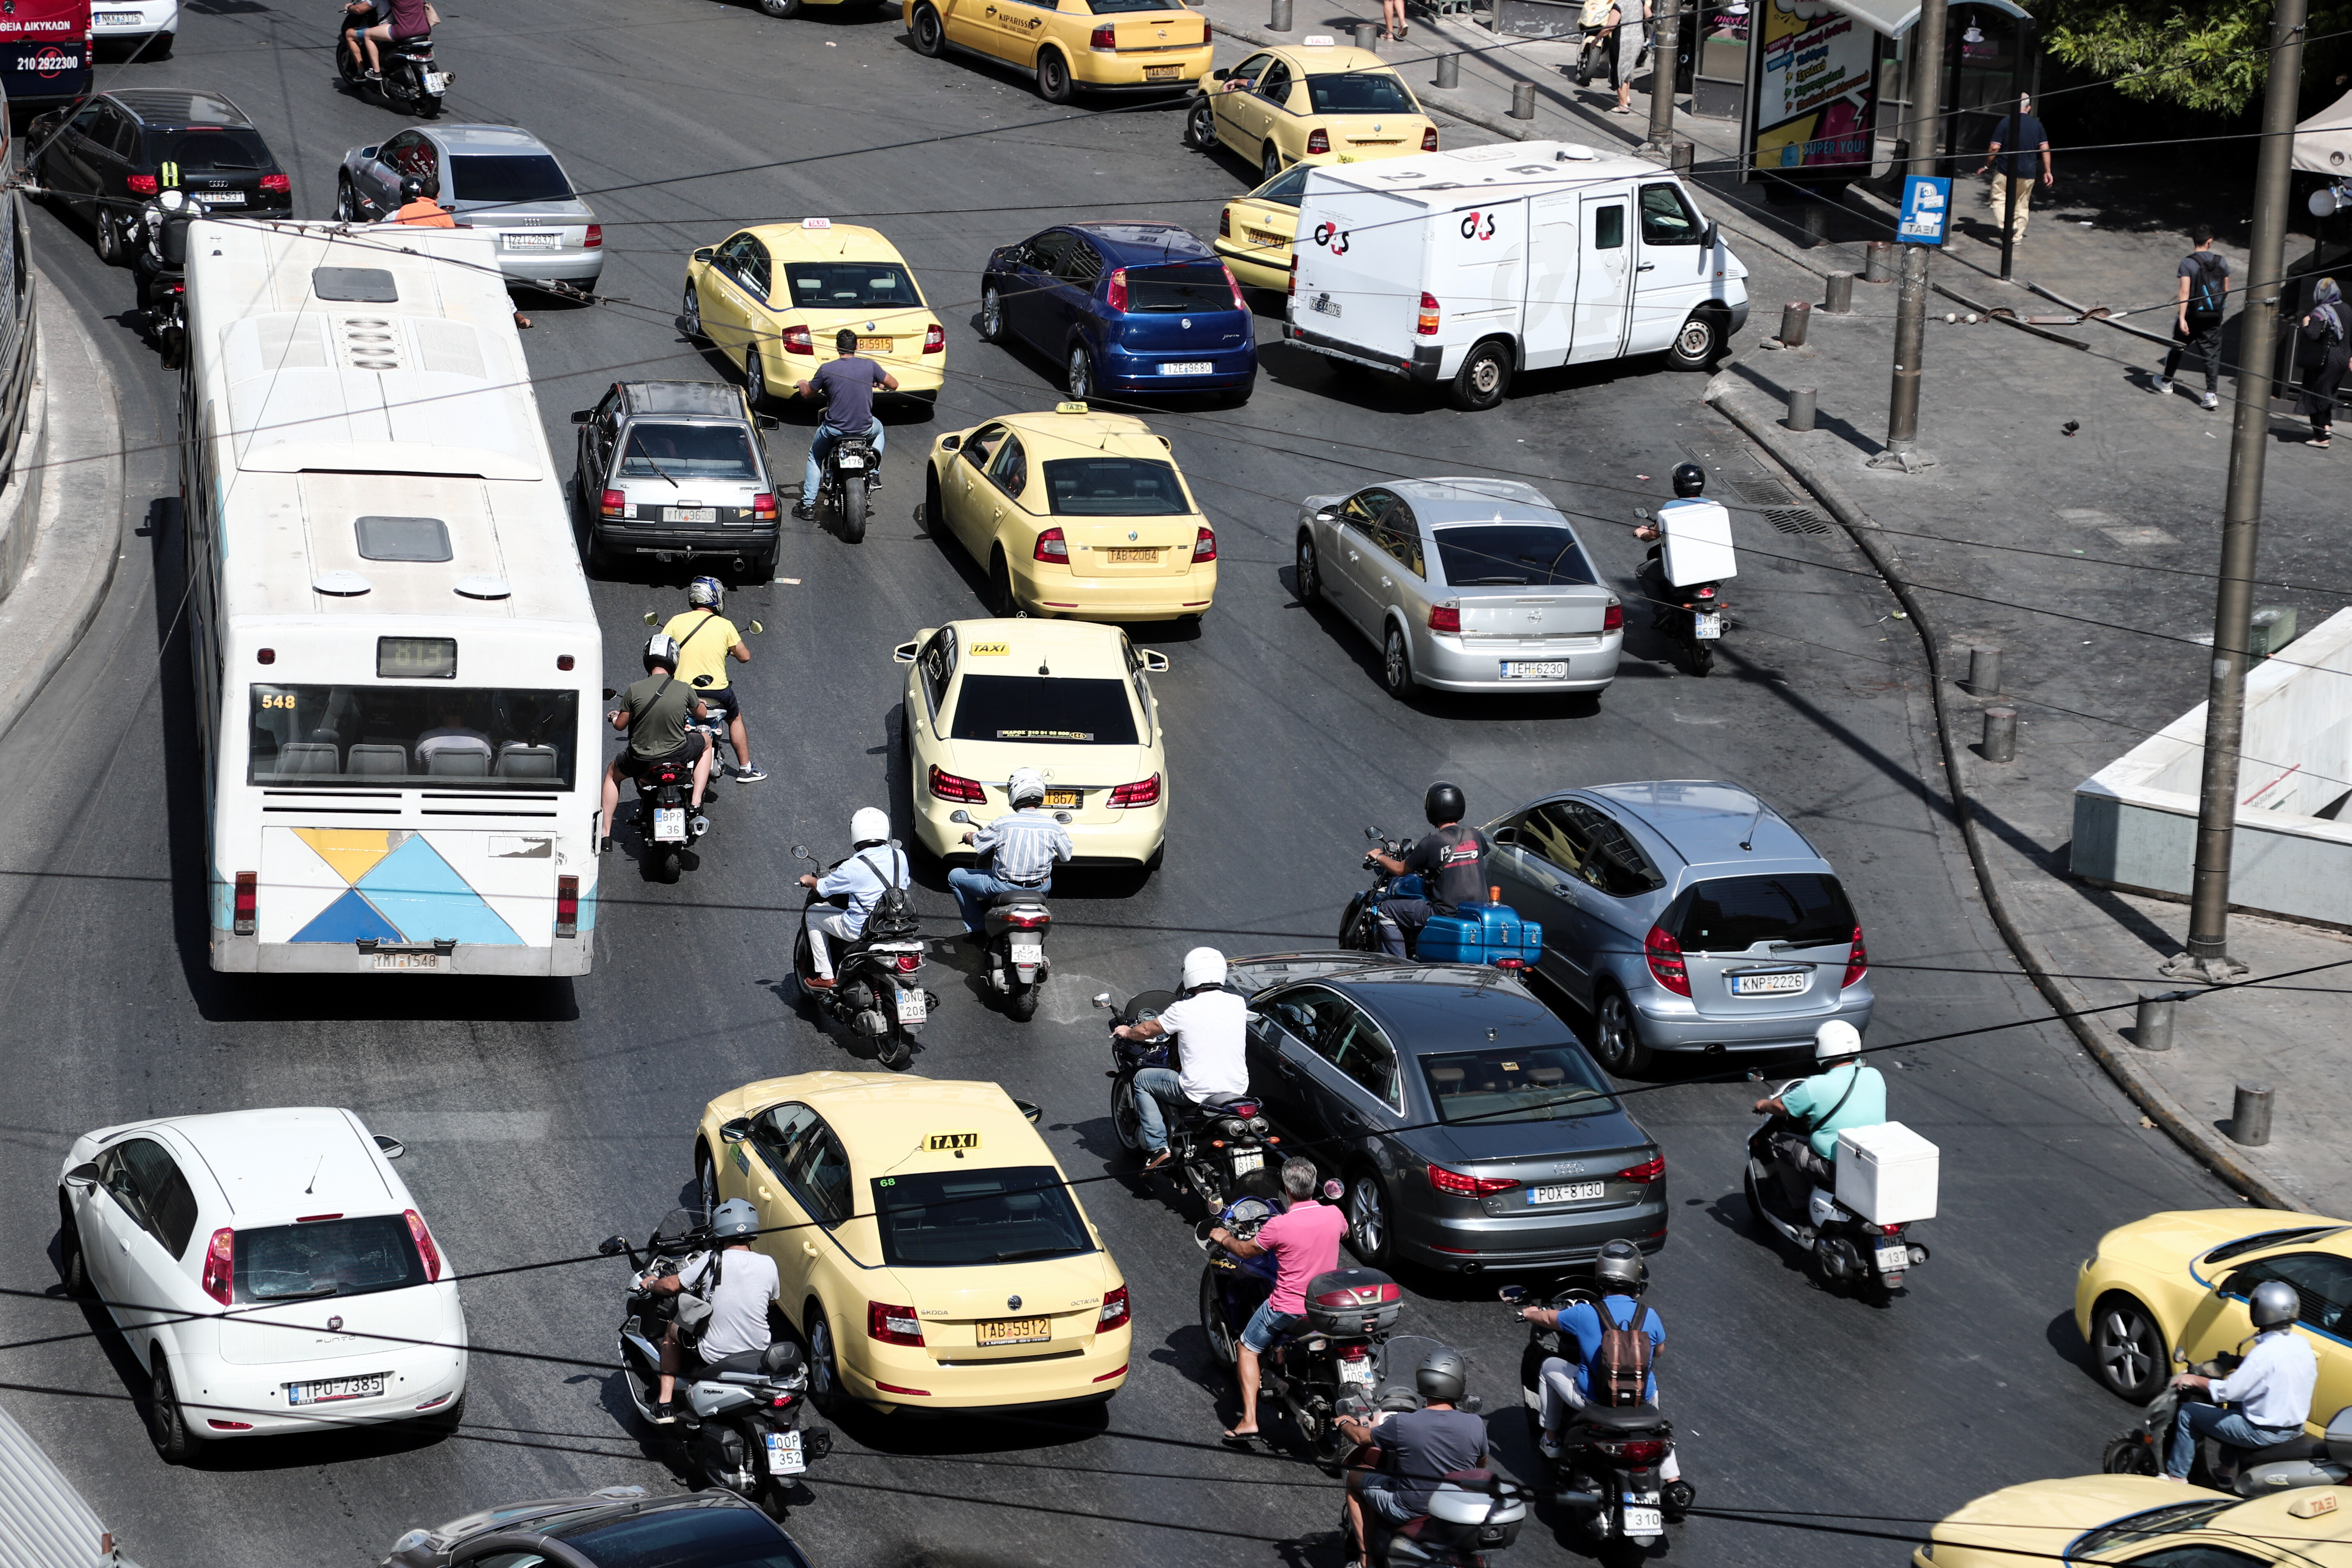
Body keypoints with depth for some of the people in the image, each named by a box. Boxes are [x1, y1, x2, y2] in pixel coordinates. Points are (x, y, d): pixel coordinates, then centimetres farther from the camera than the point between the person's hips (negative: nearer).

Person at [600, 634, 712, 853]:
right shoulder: (684, 689, -9)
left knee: (613, 774, 31)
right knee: (706, 741, 30)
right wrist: (699, 703, 36)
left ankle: (605, 833, 26)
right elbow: (702, 714, 11)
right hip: (678, 752, 0)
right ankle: (696, 801, 16)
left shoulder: (634, 691, -13)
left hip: (640, 758, 0)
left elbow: (620, 725, -1)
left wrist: (614, 717, 24)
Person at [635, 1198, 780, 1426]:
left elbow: (672, 1285, -6)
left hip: (715, 1358, -3)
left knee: (673, 1330, 24)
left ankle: (665, 1403, 20)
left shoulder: (711, 1262, -13)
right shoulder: (768, 1264, -6)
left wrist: (651, 1284, 16)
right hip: (760, 1354, 3)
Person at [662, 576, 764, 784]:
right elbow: (745, 657, 4)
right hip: (717, 694, 0)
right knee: (735, 717, 30)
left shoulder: (677, 621, -2)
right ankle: (745, 769, 32)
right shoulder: (725, 626, -4)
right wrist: (732, 650, 26)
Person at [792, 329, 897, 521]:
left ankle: (808, 505, 22)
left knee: (815, 456, 26)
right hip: (865, 428, 1)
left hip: (834, 429, -1)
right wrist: (880, 383, 29)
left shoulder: (827, 370, -9)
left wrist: (803, 385, 30)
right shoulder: (869, 366, -6)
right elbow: (894, 385, 6)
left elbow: (808, 393, 5)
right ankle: (874, 474, 25)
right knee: (878, 429, 38)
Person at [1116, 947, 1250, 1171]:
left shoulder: (1183, 1010, -13)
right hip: (1239, 1089, 5)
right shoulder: (1238, 1004, 0)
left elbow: (1147, 1031, 4)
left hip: (1198, 1092, -5)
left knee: (1142, 1080, 17)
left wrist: (1127, 1032, 27)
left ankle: (1158, 1148, 10)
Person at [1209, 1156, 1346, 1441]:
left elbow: (1245, 1250, -4)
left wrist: (1224, 1238, 16)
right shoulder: (1333, 1215, -9)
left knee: (1247, 1349, 14)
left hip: (1287, 1308, -5)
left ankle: (1249, 1420, 5)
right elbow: (1344, 1232, 18)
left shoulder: (1279, 1226, -22)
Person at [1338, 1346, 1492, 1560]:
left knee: (1355, 1477, 20)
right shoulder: (1475, 1426, -17)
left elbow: (1361, 1438, -2)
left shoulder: (1402, 1424, -23)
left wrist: (1344, 1423, 21)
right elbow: (1482, 1464, 5)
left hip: (1408, 1513, -3)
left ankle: (1366, 1560, 23)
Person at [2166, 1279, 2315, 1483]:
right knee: (2235, 1406, 36)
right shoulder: (2303, 1344, -2)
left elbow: (2229, 1391, -21)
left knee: (2187, 1414, 5)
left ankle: (2177, 1476, 14)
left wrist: (2196, 1380, -6)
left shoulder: (2265, 1353, -26)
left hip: (2265, 1432, -8)